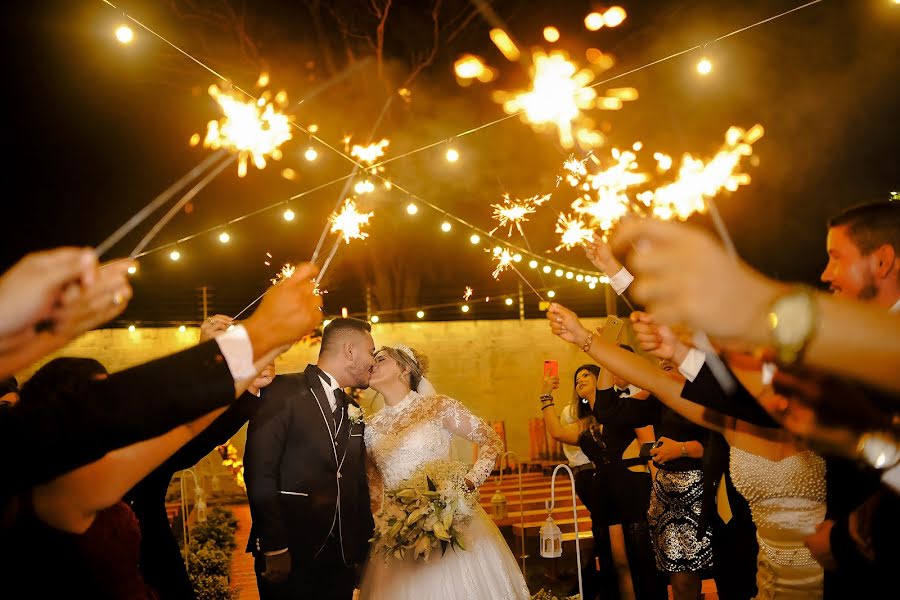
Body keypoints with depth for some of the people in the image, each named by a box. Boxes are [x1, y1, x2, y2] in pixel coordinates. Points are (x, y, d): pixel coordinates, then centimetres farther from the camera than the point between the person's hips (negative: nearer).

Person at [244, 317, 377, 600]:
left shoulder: (353, 412, 13)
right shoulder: (285, 391, -8)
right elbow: (259, 471, -14)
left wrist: (361, 550, 12)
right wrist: (273, 547, -16)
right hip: (290, 553, -6)